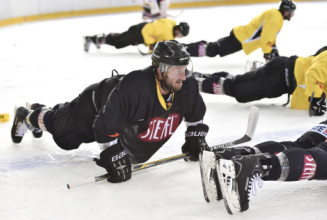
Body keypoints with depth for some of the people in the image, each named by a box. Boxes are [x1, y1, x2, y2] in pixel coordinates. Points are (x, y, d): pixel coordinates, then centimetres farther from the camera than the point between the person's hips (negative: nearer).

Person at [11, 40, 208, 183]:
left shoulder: (187, 86, -28)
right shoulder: (133, 88, -48)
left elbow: (195, 114, -4)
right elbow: (105, 126, -41)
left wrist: (195, 137, -9)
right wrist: (113, 156, -40)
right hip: (100, 105, -6)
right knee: (62, 128, 18)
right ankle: (27, 117, 49)